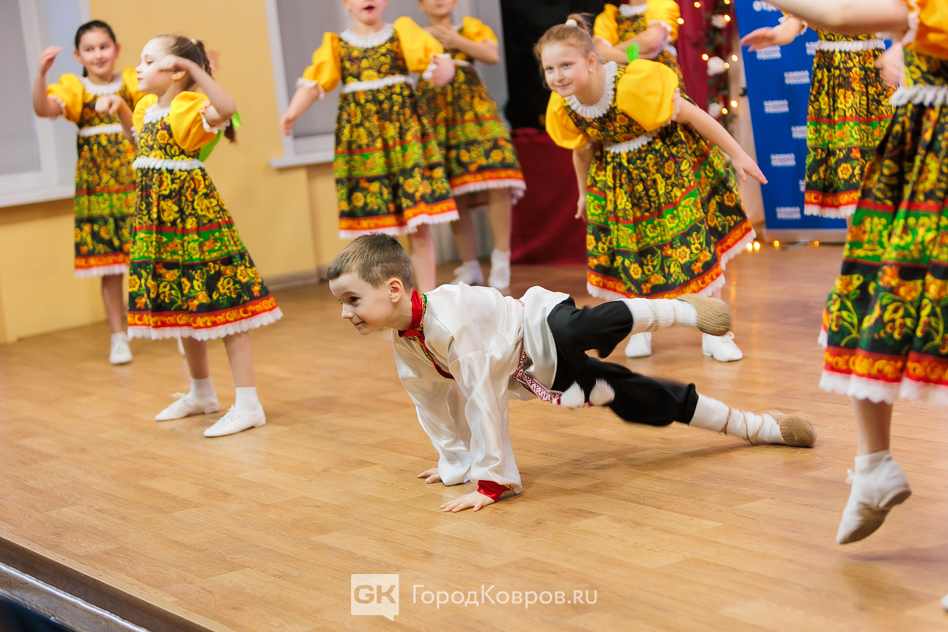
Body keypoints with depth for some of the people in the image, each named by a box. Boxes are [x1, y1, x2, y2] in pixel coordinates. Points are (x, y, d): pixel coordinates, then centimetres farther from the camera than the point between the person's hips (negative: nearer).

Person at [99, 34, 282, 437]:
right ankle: (201, 393, 34)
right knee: (181, 309, 18)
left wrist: (191, 67, -40)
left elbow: (227, 109, -37)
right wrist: (120, 110, 18)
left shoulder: (192, 107, -15)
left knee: (222, 304, -7)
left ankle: (248, 405, -5)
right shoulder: (147, 108, 11)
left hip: (194, 214, -9)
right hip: (156, 217, 9)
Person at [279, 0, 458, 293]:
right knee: (370, 228, 2)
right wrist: (292, 112, -19)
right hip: (358, 134, 1)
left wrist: (443, 71, -28)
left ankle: (428, 294, 8)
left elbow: (439, 60, -4)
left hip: (404, 127, -1)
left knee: (418, 223, -2)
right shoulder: (336, 45, 8)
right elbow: (314, 83, -2)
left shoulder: (403, 33, 6)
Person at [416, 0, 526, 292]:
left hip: (474, 111, -1)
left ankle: (501, 260, -6)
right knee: (453, 193, -1)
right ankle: (470, 267, 8)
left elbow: (493, 56, -3)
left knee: (497, 185, -15)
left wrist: (457, 41, -10)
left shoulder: (470, 28, 14)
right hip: (437, 119, 1)